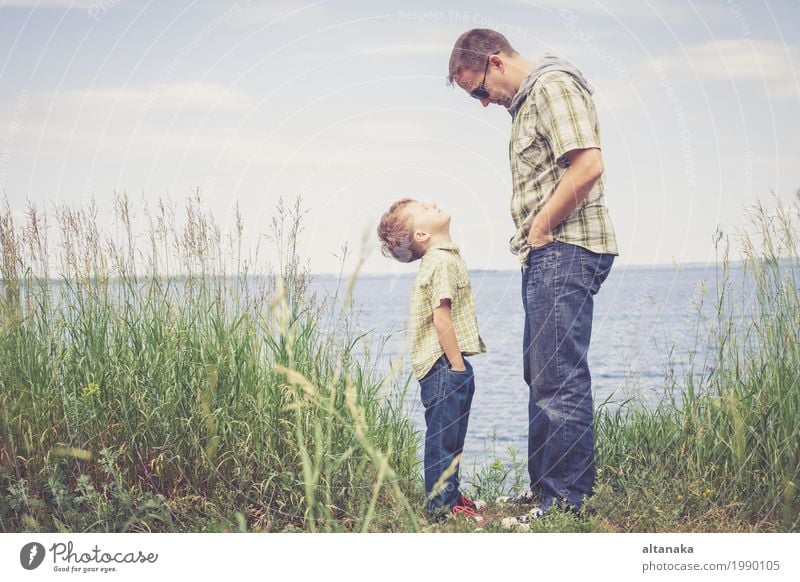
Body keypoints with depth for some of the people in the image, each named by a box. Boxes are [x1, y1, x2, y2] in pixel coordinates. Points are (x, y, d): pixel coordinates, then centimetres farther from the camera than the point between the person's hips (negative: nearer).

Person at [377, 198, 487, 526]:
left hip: (448, 366, 10)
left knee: (450, 437, 19)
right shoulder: (443, 262, -15)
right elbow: (441, 317, -22)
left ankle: (451, 496, 30)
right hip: (444, 364, -10)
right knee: (443, 437, -3)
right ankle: (442, 507, 3)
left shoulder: (440, 259, 16)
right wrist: (456, 364, -20)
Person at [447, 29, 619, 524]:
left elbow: (587, 166, -23)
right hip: (547, 255, 11)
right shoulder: (527, 101, 23)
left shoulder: (552, 85, -10)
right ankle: (545, 484, 25)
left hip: (565, 248, -11)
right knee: (542, 376, 15)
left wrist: (538, 231, -15)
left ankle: (567, 501, -5)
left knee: (560, 379, -9)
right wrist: (535, 239, 10)